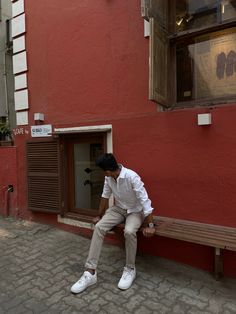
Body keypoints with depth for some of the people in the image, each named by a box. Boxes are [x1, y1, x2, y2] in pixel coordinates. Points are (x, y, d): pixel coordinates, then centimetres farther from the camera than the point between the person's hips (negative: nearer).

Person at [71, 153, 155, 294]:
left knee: (129, 231, -35)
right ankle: (91, 272, -14)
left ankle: (130, 269, -8)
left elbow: (145, 200, -27)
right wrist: (99, 216, 14)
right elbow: (105, 197, 5)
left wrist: (150, 225, -26)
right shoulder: (109, 177, -8)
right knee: (99, 227, -19)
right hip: (118, 209, 5)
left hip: (135, 211, -5)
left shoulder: (132, 177, -29)